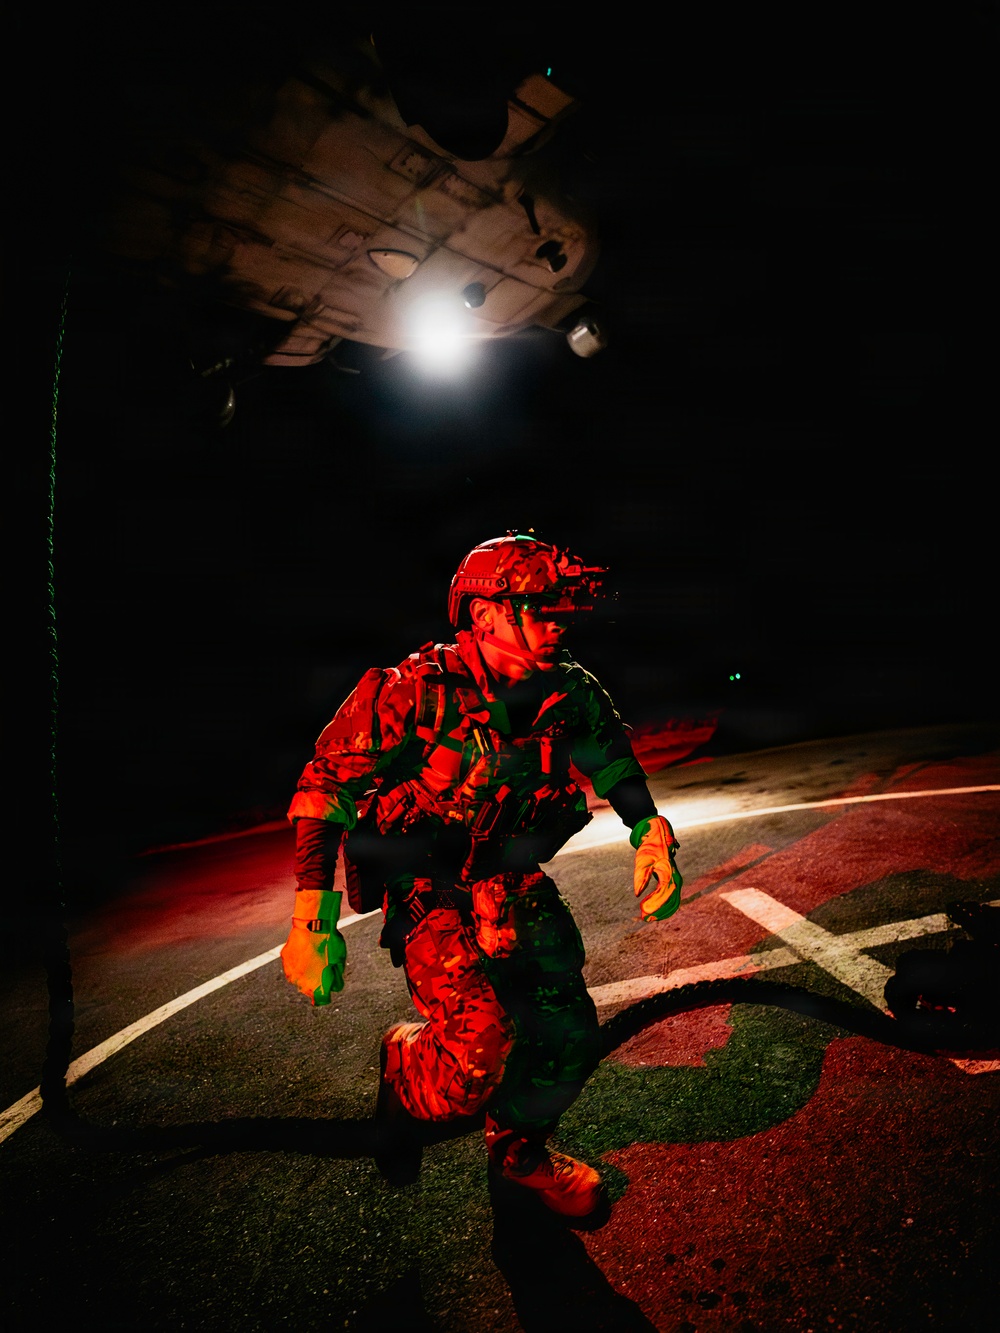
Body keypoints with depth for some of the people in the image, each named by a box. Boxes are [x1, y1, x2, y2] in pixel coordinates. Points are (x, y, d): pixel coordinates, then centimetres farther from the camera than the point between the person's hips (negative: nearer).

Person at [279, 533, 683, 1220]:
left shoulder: (571, 693, -8)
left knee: (569, 1037, -3)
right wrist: (313, 924, -21)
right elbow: (324, 790, -17)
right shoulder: (415, 693, -23)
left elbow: (617, 763, 12)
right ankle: (405, 1068, 17)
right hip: (426, 887, -5)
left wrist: (654, 838, -1)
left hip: (513, 879, 5)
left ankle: (521, 1146, 32)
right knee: (482, 1050, -22)